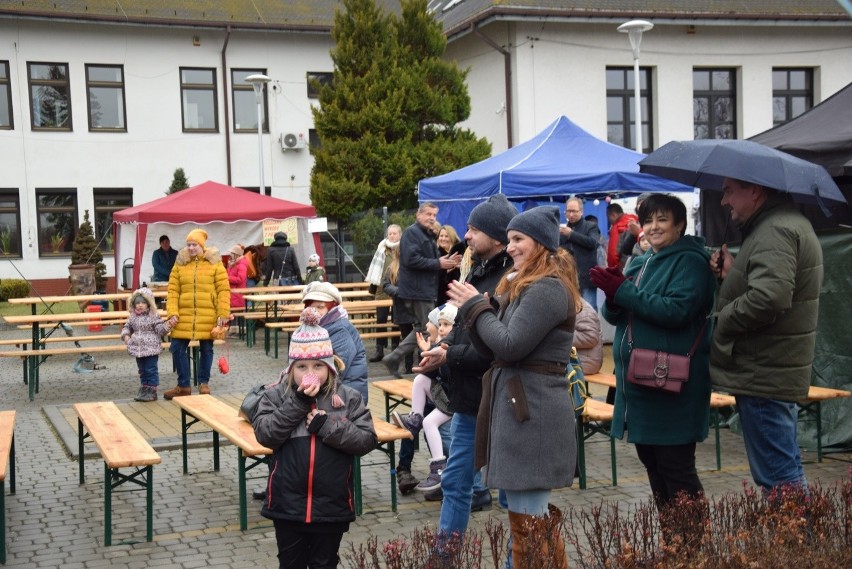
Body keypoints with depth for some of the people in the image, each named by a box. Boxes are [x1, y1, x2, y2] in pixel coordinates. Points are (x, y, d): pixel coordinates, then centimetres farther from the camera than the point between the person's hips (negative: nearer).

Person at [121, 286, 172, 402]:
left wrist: (166, 326, -28)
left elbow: (160, 329, -8)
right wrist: (126, 335, 1)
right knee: (142, 370, 14)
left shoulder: (154, 316, -7)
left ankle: (152, 391, 5)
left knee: (151, 370, -2)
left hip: (151, 349, -5)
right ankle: (144, 389, 25)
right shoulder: (133, 317, 7)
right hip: (138, 349, 5)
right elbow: (127, 327, 19)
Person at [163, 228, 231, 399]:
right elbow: (173, 291, 3)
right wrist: (172, 313, -8)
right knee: (177, 348, 2)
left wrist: (223, 313, -11)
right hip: (184, 315, 2)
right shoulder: (180, 264, 6)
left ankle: (204, 383, 23)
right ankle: (183, 385, 14)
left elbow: (224, 290, -4)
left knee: (206, 349, 8)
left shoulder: (214, 263, -1)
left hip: (208, 316, -2)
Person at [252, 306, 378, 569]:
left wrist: (325, 424, -19)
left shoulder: (348, 398, -3)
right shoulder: (275, 396, -3)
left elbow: (367, 440, -10)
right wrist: (298, 402, -20)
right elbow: (265, 434, -15)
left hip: (331, 505, 0)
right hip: (288, 503, 1)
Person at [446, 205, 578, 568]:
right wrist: (474, 307, -2)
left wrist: (476, 306, -8)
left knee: (527, 518, -4)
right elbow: (491, 349, 14)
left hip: (532, 411, -11)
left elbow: (510, 345, -22)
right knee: (536, 514, 18)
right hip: (520, 406, 11)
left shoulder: (548, 288, -15)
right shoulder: (524, 285, 18)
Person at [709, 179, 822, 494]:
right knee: (786, 468, 19)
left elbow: (768, 297, -31)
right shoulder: (787, 223, 17)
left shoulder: (775, 232, -19)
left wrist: (723, 319, -16)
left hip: (764, 373, -11)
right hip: (777, 371, 11)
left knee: (777, 475, -6)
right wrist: (731, 275, 5)